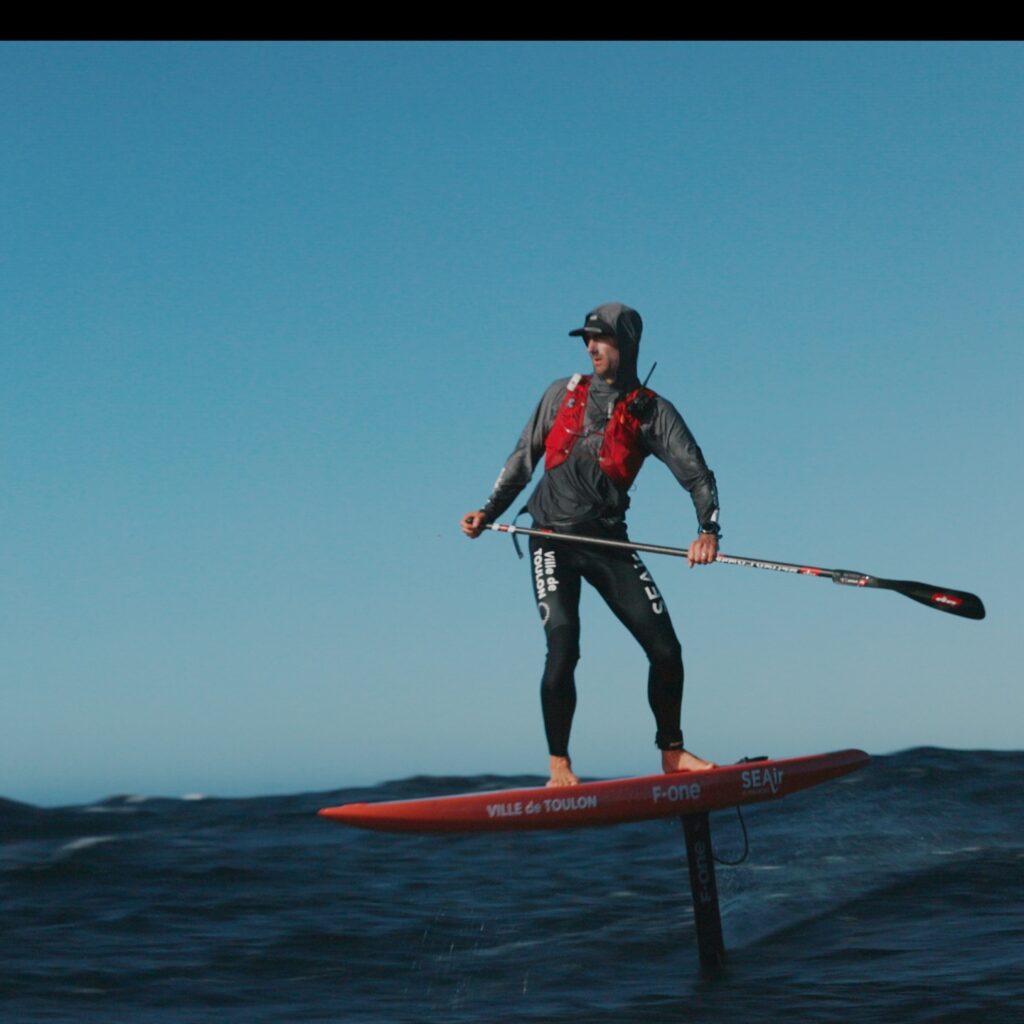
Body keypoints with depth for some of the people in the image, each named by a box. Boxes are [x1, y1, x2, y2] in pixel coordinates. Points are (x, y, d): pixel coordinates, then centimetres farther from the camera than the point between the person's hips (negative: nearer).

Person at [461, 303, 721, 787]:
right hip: (553, 541, -1)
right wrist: (489, 512, 7)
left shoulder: (651, 411, 2)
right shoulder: (562, 394, 7)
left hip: (608, 542, 1)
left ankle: (672, 752, 16)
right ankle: (559, 765, -6)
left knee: (665, 648, -4)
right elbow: (523, 460, 15)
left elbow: (696, 474, -5)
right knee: (563, 648, -17)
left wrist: (708, 530, -22)